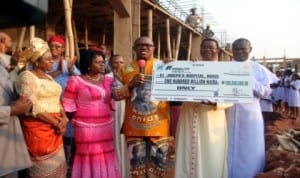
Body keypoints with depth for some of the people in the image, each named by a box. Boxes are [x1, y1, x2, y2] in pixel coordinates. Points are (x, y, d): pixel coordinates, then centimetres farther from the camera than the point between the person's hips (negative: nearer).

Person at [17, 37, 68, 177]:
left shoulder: (48, 77, 16)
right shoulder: (27, 76, -9)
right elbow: (32, 107, -17)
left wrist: (63, 118, -4)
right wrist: (56, 122, -15)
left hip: (55, 128, 7)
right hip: (38, 129, -7)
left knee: (56, 166, 11)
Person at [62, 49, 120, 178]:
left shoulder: (108, 80, 8)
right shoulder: (76, 81, -7)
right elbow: (68, 105, -4)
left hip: (106, 125, 5)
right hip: (85, 127, -4)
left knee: (106, 156, 12)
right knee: (88, 157, 4)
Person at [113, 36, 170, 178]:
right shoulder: (126, 69, 9)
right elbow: (116, 95, 5)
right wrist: (131, 85, -11)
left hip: (158, 125, -1)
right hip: (134, 126, 1)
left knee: (157, 165, 8)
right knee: (137, 165, 11)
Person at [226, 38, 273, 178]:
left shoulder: (259, 69, 3)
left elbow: (267, 92, -3)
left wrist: (250, 81, -16)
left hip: (250, 114, -1)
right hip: (228, 114, 1)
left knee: (249, 148, 6)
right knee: (229, 147, 8)